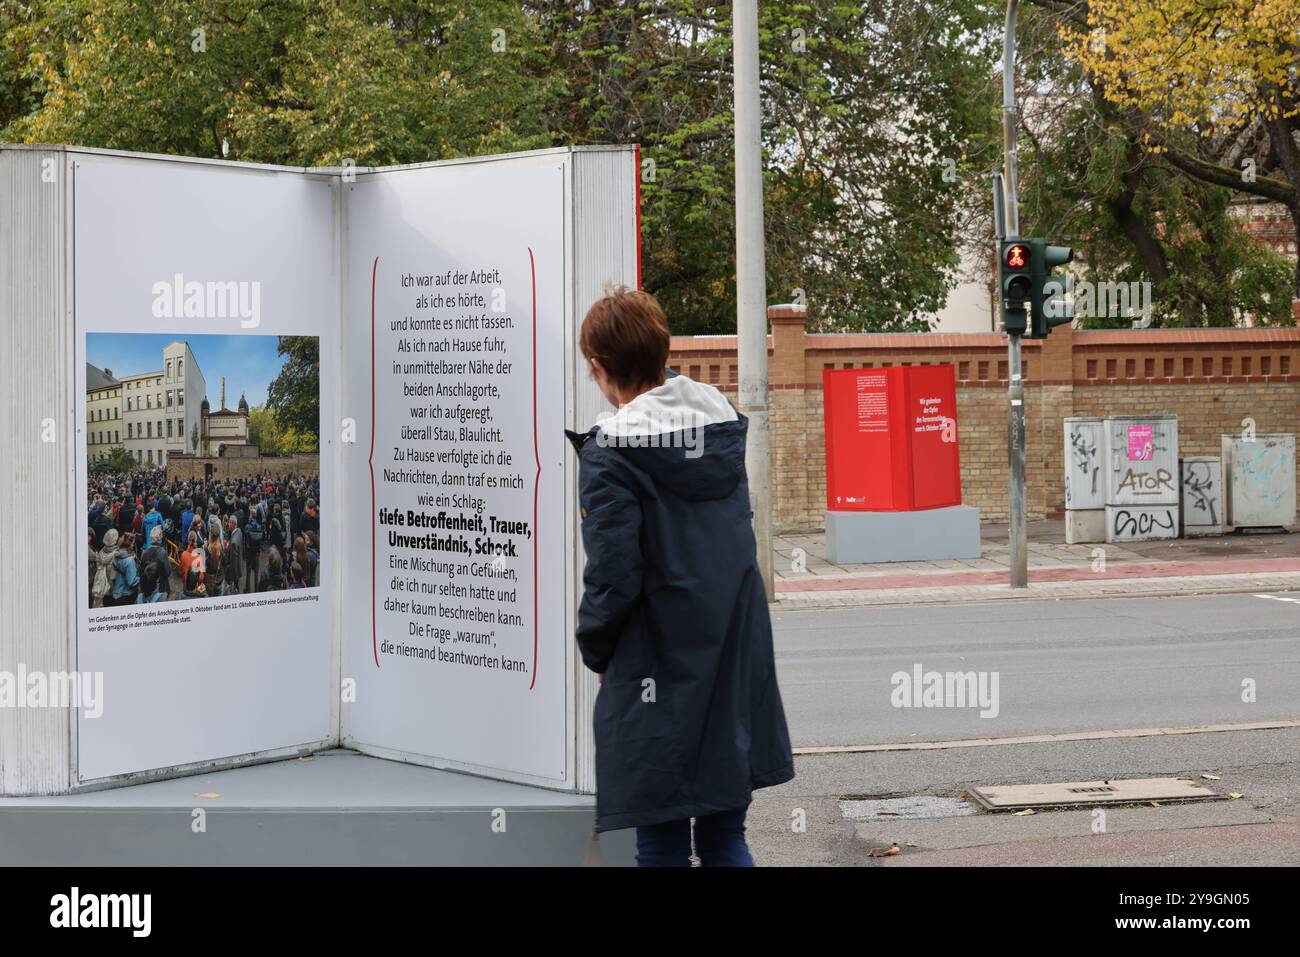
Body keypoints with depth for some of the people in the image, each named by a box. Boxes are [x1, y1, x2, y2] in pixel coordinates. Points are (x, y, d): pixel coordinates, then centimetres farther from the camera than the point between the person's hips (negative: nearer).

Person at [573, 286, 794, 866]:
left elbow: (613, 577, -16)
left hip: (660, 677, -6)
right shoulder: (724, 427, 6)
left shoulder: (609, 455, -14)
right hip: (738, 668, 6)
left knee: (662, 845, 5)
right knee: (725, 838, 14)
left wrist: (595, 650, 1)